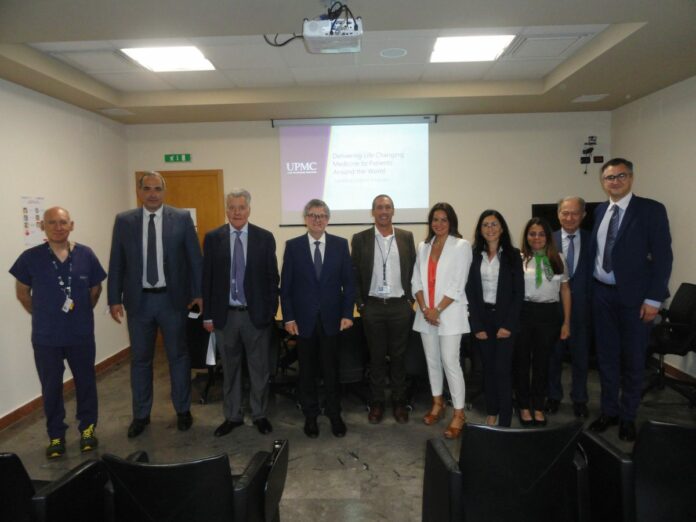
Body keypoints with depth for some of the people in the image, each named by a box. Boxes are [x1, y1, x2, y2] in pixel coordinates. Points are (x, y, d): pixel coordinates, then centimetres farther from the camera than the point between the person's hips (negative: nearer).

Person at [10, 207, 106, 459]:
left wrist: (82, 312, 7)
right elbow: (23, 293, 6)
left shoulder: (86, 255, -5)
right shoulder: (30, 257, -7)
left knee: (85, 382, 13)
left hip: (81, 333, 1)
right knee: (51, 387, 12)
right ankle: (56, 435, 29)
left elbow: (95, 289, 7)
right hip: (46, 336, 0)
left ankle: (87, 428, 31)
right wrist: (42, 316, 4)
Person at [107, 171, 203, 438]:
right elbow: (116, 263, 4)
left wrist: (198, 293, -4)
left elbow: (195, 258, -1)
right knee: (140, 359, 12)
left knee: (178, 356, 10)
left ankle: (183, 410, 27)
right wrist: (114, 299, 0)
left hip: (172, 299, -1)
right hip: (139, 300, 2)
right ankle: (141, 415, 28)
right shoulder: (124, 221, 2)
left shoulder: (182, 218, -2)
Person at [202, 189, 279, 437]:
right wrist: (207, 314, 0)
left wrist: (271, 311, -4)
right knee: (229, 369, 15)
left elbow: (272, 277, 0)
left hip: (256, 314, -1)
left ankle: (259, 415, 29)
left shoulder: (265, 237, -2)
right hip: (225, 315, 1)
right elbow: (207, 278, 2)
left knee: (260, 369, 11)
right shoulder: (212, 238, 1)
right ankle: (232, 416, 31)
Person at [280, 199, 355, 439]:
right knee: (307, 371, 12)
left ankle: (335, 415, 25)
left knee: (331, 370, 9)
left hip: (331, 318, 0)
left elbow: (348, 282, 2)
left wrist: (347, 314, -4)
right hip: (304, 318, 0)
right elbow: (285, 285, 0)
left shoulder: (340, 244, 1)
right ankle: (310, 416, 27)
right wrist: (288, 317, -5)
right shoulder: (293, 246, 0)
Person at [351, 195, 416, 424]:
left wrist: (410, 300, 1)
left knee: (398, 356, 10)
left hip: (400, 306, 1)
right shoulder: (360, 239, 0)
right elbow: (354, 275, 2)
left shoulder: (406, 237, 3)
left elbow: (413, 271, 6)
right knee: (376, 357, 9)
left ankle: (399, 402, 24)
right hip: (372, 307, 0)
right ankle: (377, 402, 22)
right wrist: (360, 304, -2)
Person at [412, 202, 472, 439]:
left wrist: (437, 310, -13)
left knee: (450, 361, -7)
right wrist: (424, 308, -7)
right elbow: (416, 280, 7)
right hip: (425, 313, 5)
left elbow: (458, 284, -11)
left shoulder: (461, 246, -5)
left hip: (449, 313, -5)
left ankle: (459, 413, 5)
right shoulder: (423, 246, 10)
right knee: (432, 360, 13)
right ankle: (437, 403, 29)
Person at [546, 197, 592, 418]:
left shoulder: (592, 240, -2)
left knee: (580, 356, 13)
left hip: (581, 307, 1)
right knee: (553, 354, 14)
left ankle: (579, 399, 31)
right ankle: (553, 396, 32)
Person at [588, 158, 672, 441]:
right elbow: (594, 251, 9)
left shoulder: (651, 209, -7)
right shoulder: (599, 211, 7)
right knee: (606, 355, 13)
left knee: (632, 359, 8)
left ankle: (628, 416, 25)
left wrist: (654, 299, -14)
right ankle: (609, 411, 29)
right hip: (602, 293, 4)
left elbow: (663, 256, -10)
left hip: (634, 295, -4)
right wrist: (589, 289, 4)